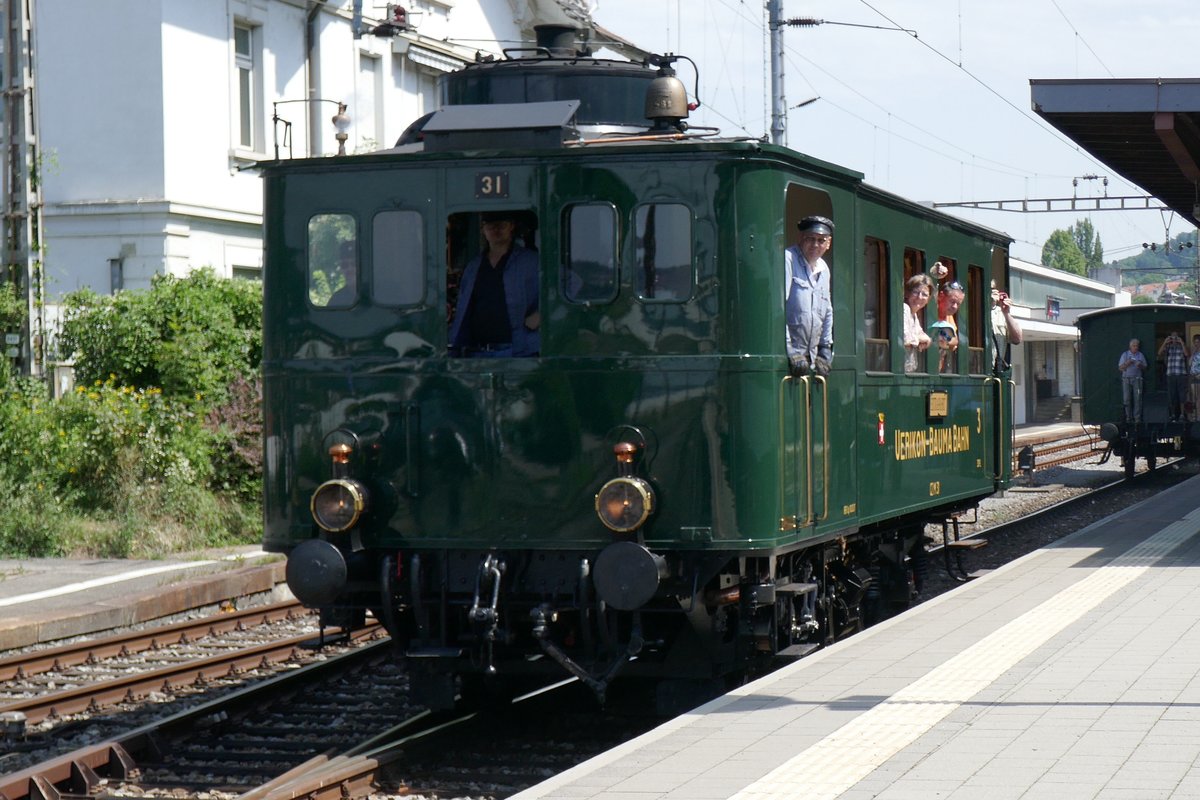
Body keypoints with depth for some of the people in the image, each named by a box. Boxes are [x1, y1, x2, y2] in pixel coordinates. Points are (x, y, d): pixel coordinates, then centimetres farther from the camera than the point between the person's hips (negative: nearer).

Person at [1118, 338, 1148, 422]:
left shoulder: (1140, 355, 12)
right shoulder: (1125, 355, 10)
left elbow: (1145, 368, 12)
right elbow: (1120, 367, 5)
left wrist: (1140, 366, -9)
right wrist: (1127, 363, -13)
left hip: (1137, 379, 0)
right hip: (1126, 379, 0)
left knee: (1137, 398, -7)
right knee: (1127, 399, -4)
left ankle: (1137, 418, -7)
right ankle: (1129, 417, 0)